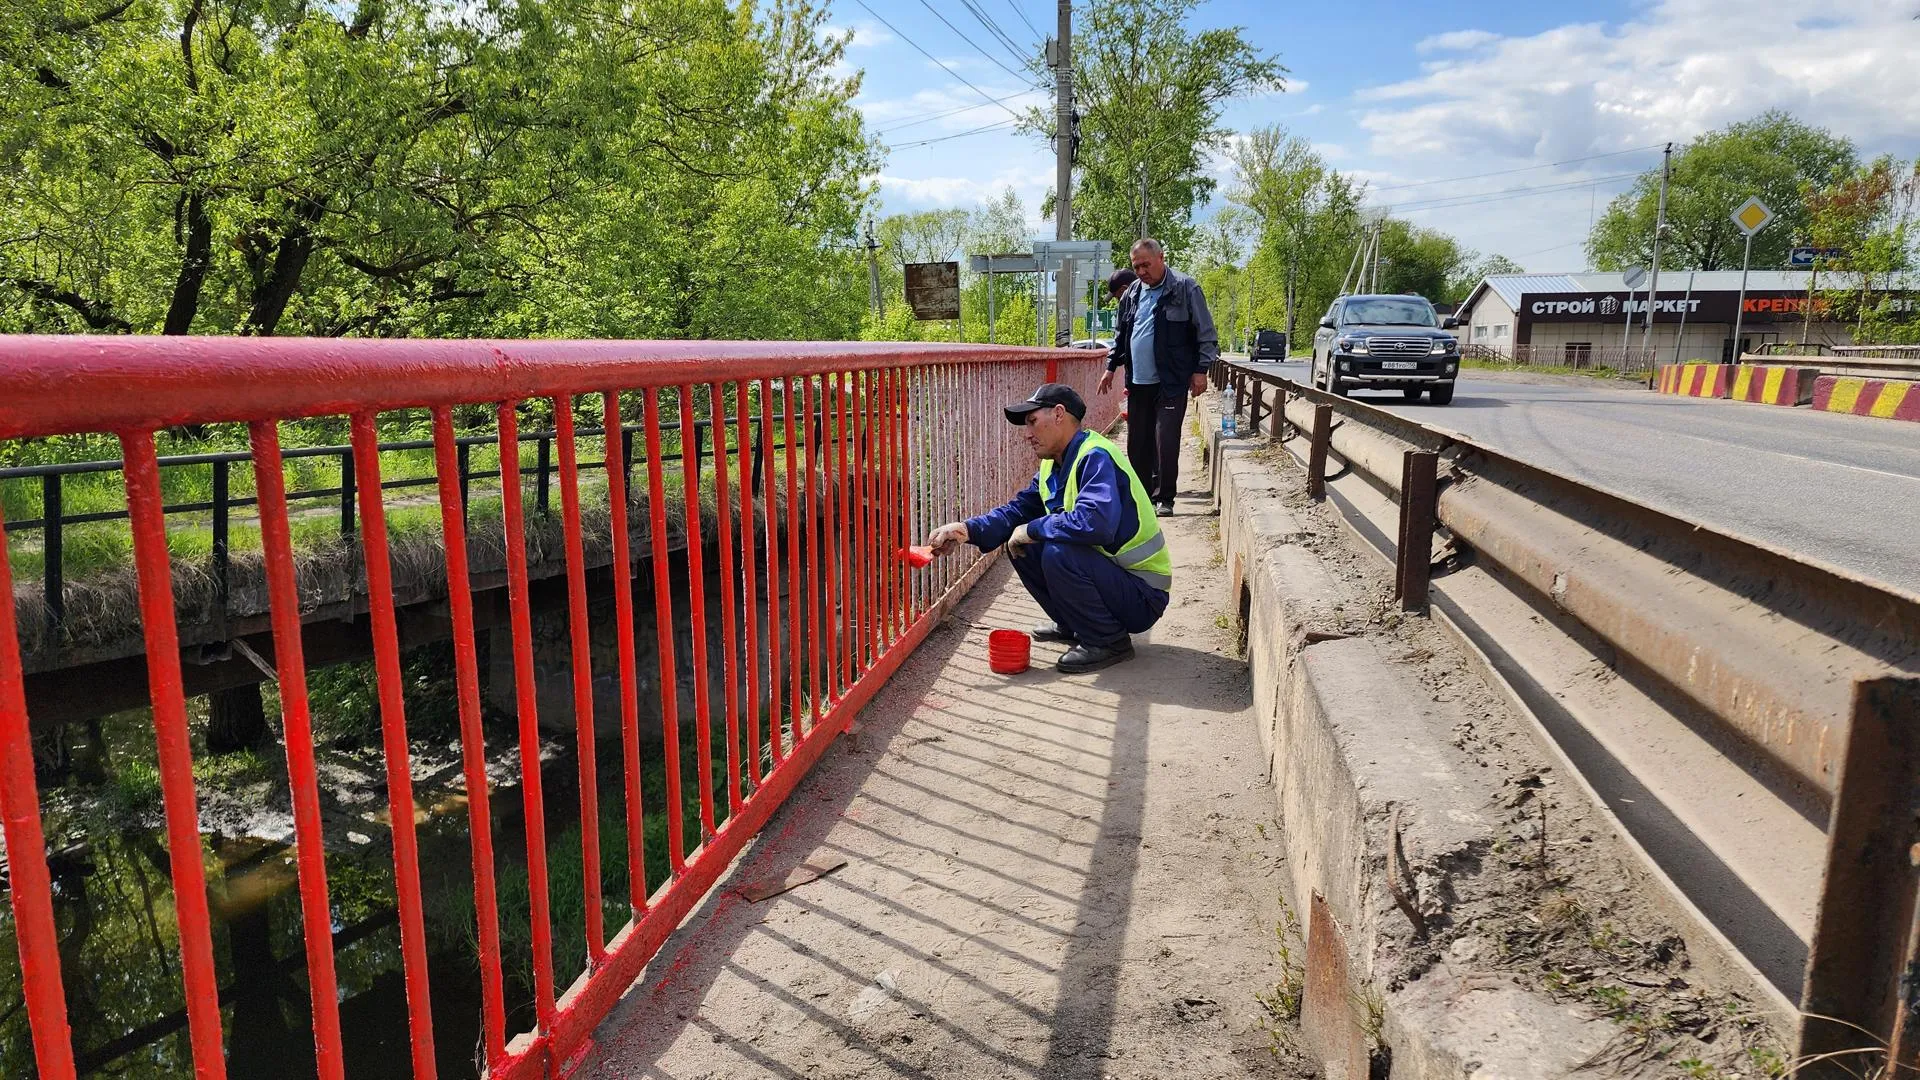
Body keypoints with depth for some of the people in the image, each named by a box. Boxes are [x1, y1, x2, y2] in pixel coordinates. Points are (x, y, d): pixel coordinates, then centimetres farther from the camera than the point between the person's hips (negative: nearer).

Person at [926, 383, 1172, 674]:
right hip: (1108, 573, 9)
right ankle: (1072, 625, 17)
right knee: (1020, 544, 5)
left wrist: (1031, 530, -23)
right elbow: (1018, 510, 6)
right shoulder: (1053, 465, 7)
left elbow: (1095, 522, -38)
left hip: (1143, 597, -9)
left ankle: (1109, 641, -11)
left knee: (1058, 553, -31)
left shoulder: (1096, 458, -22)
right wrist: (967, 530, -11)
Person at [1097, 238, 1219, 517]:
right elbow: (1120, 334, 23)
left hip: (1171, 384, -6)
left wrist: (1201, 370, -10)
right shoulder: (1132, 293, 12)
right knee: (1137, 442, 9)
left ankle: (1164, 498, 6)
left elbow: (1206, 333, -7)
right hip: (1138, 382, 6)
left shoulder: (1185, 289, -7)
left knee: (1166, 442, -6)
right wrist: (1111, 367, 19)